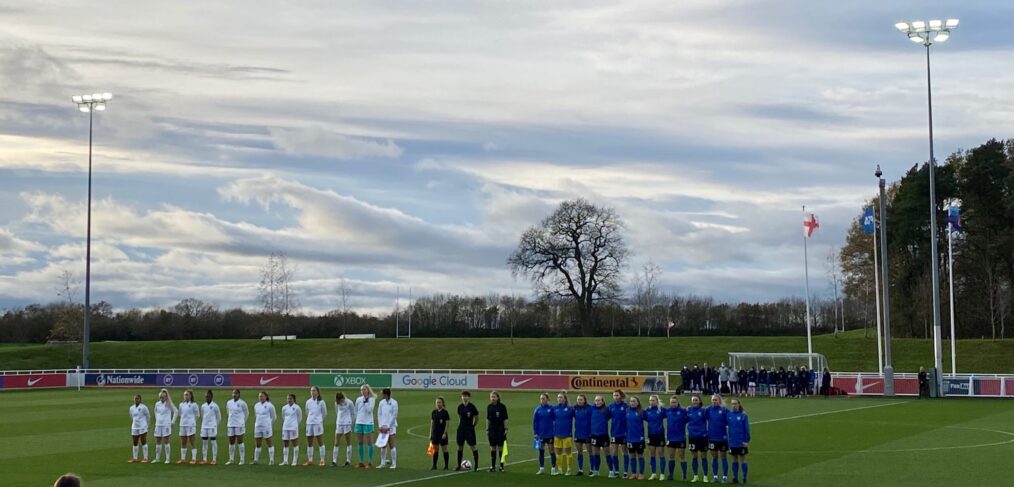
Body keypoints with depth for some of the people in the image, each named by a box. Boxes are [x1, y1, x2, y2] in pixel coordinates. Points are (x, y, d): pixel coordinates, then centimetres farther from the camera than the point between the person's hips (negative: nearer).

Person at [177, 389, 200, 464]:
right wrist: (184, 419, 8)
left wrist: (191, 420, 7)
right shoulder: (181, 404, 9)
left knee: (192, 442, -4)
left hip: (190, 425, -6)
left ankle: (194, 459, -1)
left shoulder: (193, 405, -6)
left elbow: (197, 415, 0)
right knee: (183, 443, 10)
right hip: (182, 425, 6)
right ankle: (182, 458, 17)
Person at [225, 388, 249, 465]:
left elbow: (246, 413, 4)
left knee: (240, 442, -3)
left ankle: (242, 460, 2)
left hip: (239, 425, -5)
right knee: (231, 443, 8)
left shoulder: (242, 403, -7)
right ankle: (231, 459, 16)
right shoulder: (228, 403, 7)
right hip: (230, 424, 5)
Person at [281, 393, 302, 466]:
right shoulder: (284, 408, 8)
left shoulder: (297, 408, -5)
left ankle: (295, 461, 3)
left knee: (295, 444, -1)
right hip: (285, 427, 5)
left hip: (293, 428, -5)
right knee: (285, 445, 6)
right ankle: (285, 461, 11)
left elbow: (300, 418, 5)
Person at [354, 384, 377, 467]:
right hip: (359, 423, 5)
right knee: (360, 443, 8)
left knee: (369, 443, -2)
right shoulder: (358, 399, 8)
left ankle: (370, 463, 1)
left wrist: (366, 401, -15)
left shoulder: (372, 399, -5)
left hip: (368, 423, -5)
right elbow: (356, 411, 16)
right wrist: (356, 419, 12)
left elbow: (369, 410, -16)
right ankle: (361, 462, 15)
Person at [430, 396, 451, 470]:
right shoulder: (434, 412, 8)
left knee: (444, 449, 0)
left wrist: (445, 433, -14)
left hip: (442, 433, -4)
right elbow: (432, 423, 11)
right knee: (435, 450, 7)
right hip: (435, 433, 4)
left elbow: (447, 424, -7)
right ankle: (434, 465, 13)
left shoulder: (445, 412, -6)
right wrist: (430, 434, 8)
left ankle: (446, 466, 8)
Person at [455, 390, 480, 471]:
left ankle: (476, 465, -1)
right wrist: (460, 425, 11)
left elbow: (476, 418, 0)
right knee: (460, 446, 8)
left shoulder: (472, 407, -8)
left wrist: (472, 426, 5)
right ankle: (459, 465, 16)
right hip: (461, 428, 5)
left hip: (469, 429, -5)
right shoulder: (460, 407, 5)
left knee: (473, 446, -5)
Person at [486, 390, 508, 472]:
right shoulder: (489, 407, 5)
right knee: (493, 448, 4)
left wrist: (506, 429, -9)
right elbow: (488, 419, 9)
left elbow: (505, 419, -3)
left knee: (500, 447, 1)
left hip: (500, 429, -3)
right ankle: (493, 466, 9)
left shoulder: (502, 406, -5)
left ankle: (501, 466, 9)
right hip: (492, 429, 3)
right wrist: (487, 429, 6)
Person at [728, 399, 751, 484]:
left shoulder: (743, 415, -9)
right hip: (732, 442, 4)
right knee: (734, 460, 10)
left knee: (742, 459, 3)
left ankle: (744, 478, 8)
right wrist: (728, 440, 5)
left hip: (741, 442, -4)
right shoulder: (729, 415, 2)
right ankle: (735, 478, 16)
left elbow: (747, 429, -8)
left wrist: (747, 441, -11)